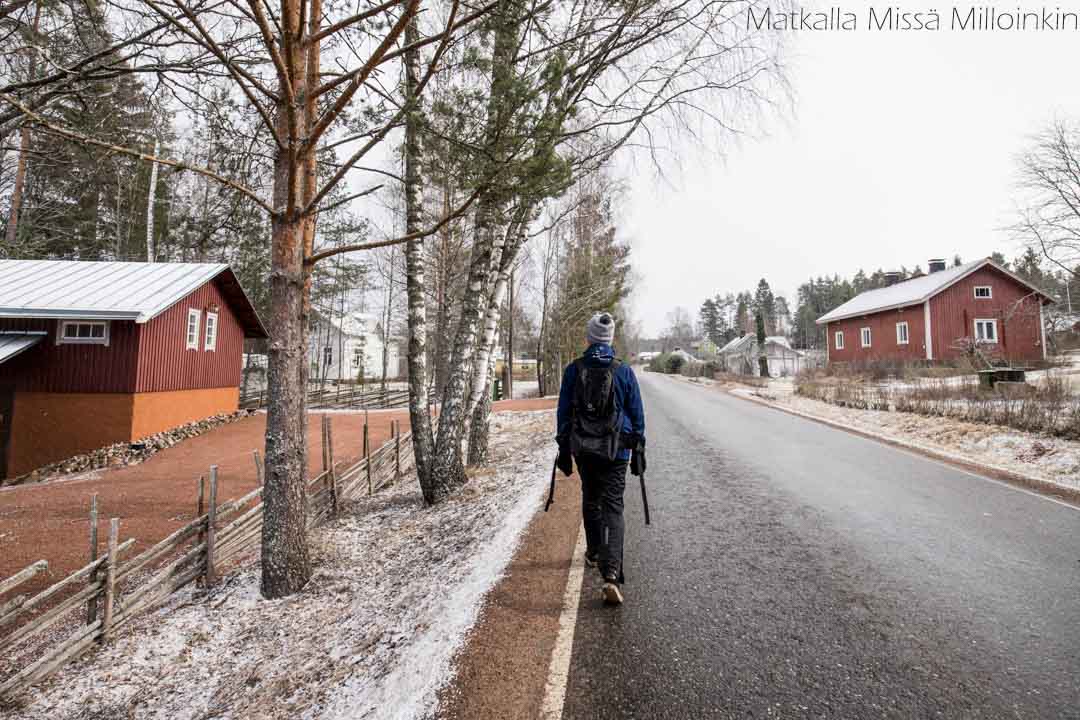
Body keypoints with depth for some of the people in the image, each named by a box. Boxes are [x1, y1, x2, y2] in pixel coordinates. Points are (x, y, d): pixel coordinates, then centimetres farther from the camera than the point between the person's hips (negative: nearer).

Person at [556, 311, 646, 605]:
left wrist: (563, 448, 8)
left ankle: (594, 553, 39)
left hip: (582, 448, 2)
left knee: (590, 501, 22)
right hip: (615, 450, -2)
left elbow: (563, 411, 0)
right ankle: (611, 574, -13)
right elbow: (637, 415, 1)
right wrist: (638, 450, 10)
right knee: (612, 508, -1)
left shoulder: (573, 370, -3)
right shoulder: (624, 372, -4)